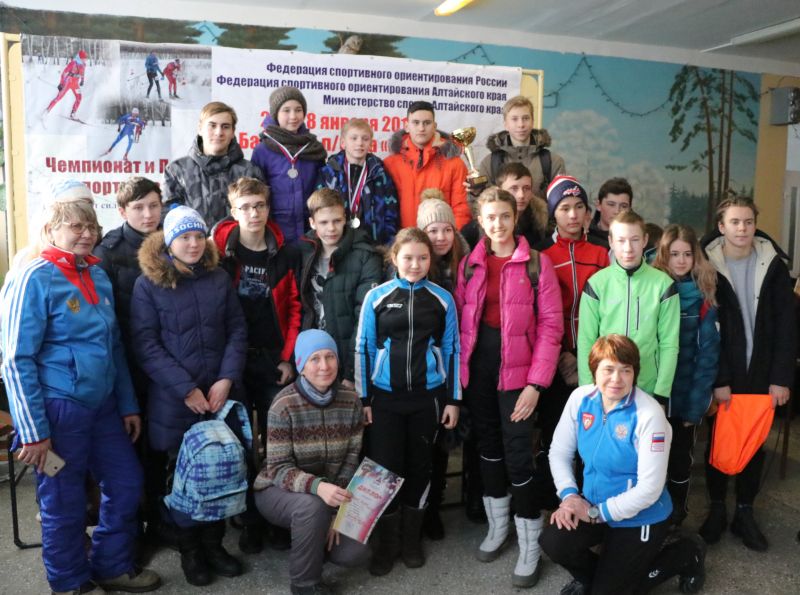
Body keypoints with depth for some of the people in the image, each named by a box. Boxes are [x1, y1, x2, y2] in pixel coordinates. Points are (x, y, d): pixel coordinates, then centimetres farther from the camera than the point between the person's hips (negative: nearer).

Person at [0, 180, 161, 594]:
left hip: (102, 405, 7)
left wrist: (127, 404, 13)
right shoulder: (34, 278, -12)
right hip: (58, 408, -7)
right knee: (64, 501, 8)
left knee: (127, 483, 13)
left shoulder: (98, 275, 8)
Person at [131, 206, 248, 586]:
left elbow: (237, 331, 5)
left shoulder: (220, 278, 6)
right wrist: (186, 388, -14)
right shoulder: (148, 285, -3)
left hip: (220, 395, 3)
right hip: (173, 399, -3)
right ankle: (188, 549, 26)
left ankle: (213, 542, 27)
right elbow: (145, 345, -8)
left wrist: (227, 379, -8)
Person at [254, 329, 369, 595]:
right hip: (279, 490, -4)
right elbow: (279, 469, -23)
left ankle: (307, 539, 19)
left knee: (356, 553, -13)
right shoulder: (284, 405, -22)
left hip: (329, 492, 4)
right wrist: (317, 486, -42)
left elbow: (352, 459, -5)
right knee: (313, 506, -36)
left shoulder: (351, 400, -9)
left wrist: (338, 512, -14)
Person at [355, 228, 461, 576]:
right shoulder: (376, 297, -3)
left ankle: (411, 539, 29)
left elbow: (452, 350, 4)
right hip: (385, 397, -1)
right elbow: (363, 348, 0)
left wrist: (453, 399, 2)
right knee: (385, 466, 3)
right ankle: (387, 543, 22)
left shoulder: (442, 299, 0)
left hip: (428, 397, 1)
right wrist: (363, 398, -1)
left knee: (419, 466, 11)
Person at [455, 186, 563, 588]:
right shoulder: (470, 263, 7)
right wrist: (459, 370, -2)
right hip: (477, 364, 4)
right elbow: (460, 321, 6)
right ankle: (497, 527, 35)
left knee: (518, 453, -4)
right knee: (488, 444, 16)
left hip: (516, 367, -4)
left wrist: (536, 382, -15)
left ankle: (530, 548, 14)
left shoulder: (537, 263, -5)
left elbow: (551, 325, -9)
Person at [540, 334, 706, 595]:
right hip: (592, 506, 5)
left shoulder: (649, 415, -24)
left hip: (640, 518, -4)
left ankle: (686, 555, 21)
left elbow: (650, 489, -22)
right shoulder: (581, 398, -8)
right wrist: (569, 495, -13)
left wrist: (596, 512, -17)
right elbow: (559, 452, 2)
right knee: (553, 542, -19)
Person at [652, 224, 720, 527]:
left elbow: (708, 352, -7)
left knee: (680, 456, 14)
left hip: (685, 396, 0)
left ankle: (675, 518, 34)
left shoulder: (703, 295, -5)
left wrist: (697, 401, -12)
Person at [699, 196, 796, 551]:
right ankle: (717, 509, 25)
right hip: (722, 375, -2)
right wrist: (717, 380, -13)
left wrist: (782, 377, -7)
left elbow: (786, 323, -2)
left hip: (762, 374, 2)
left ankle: (745, 513, 25)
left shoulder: (773, 263, -2)